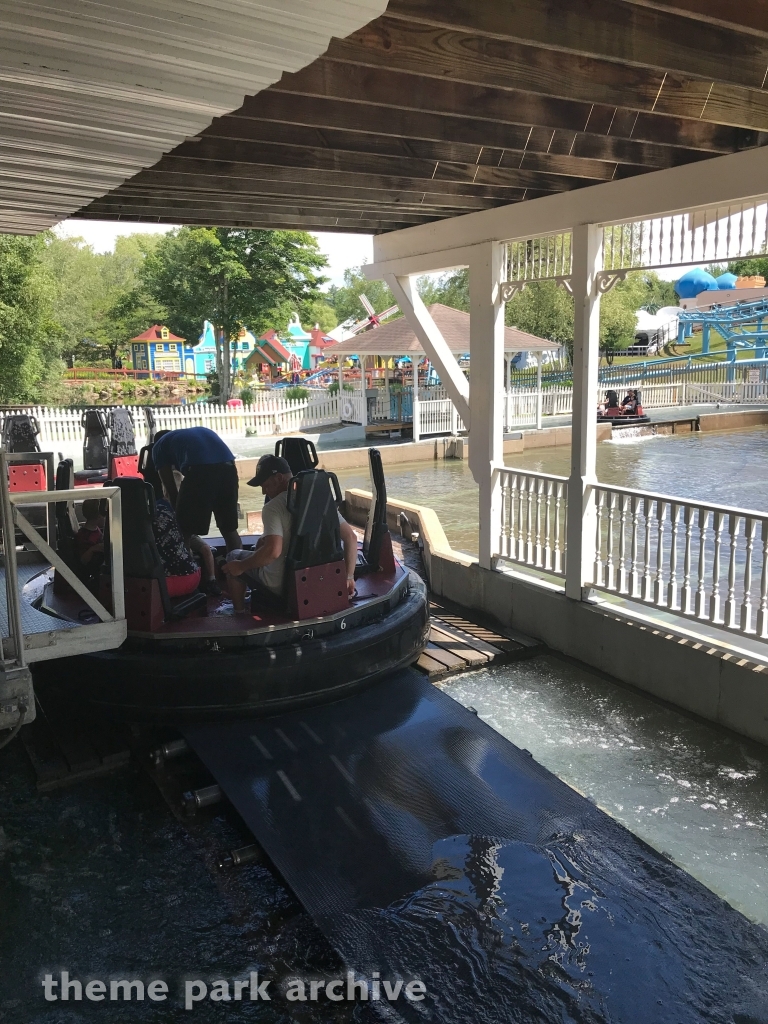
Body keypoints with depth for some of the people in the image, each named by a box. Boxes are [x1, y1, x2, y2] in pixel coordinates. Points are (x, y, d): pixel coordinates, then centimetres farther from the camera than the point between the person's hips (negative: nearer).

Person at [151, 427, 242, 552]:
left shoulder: (159, 446, 28)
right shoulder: (202, 431, 42)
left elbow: (171, 490, 22)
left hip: (200, 469, -5)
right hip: (228, 466, 5)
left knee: (184, 532, 10)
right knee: (229, 529, 21)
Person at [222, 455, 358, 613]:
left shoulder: (273, 507, -19)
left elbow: (273, 551, -33)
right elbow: (351, 537, -3)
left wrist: (240, 566, -17)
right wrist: (348, 577, 4)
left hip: (280, 586, -6)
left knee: (233, 558, 19)